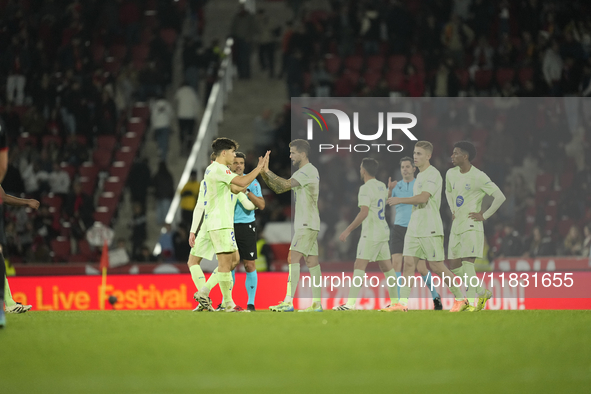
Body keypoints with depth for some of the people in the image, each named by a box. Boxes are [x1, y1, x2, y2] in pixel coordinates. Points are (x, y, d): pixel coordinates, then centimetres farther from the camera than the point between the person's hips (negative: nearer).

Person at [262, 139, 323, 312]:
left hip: (306, 223, -10)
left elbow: (285, 185, -25)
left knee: (293, 258, -15)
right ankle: (316, 303, 8)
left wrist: (267, 171, -17)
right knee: (311, 261, 8)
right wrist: (264, 173, 5)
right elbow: (279, 188, 18)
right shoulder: (305, 172, 19)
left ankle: (288, 302, -21)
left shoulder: (308, 171, -13)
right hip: (306, 224, 10)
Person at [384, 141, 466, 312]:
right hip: (414, 227, 9)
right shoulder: (419, 176, 18)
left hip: (430, 229, -9)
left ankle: (460, 298, 7)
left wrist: (400, 200, -16)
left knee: (437, 266, -6)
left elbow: (423, 198, -21)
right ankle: (403, 303, -4)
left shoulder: (433, 174, -11)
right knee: (408, 263, -1)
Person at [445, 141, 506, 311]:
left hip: (471, 226, -8)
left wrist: (484, 215, -13)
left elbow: (500, 197, -14)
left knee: (467, 263, -17)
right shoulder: (451, 174, 9)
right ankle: (482, 292, 20)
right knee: (454, 265, 7)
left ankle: (472, 302, -11)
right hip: (456, 225, 8)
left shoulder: (478, 177, -13)